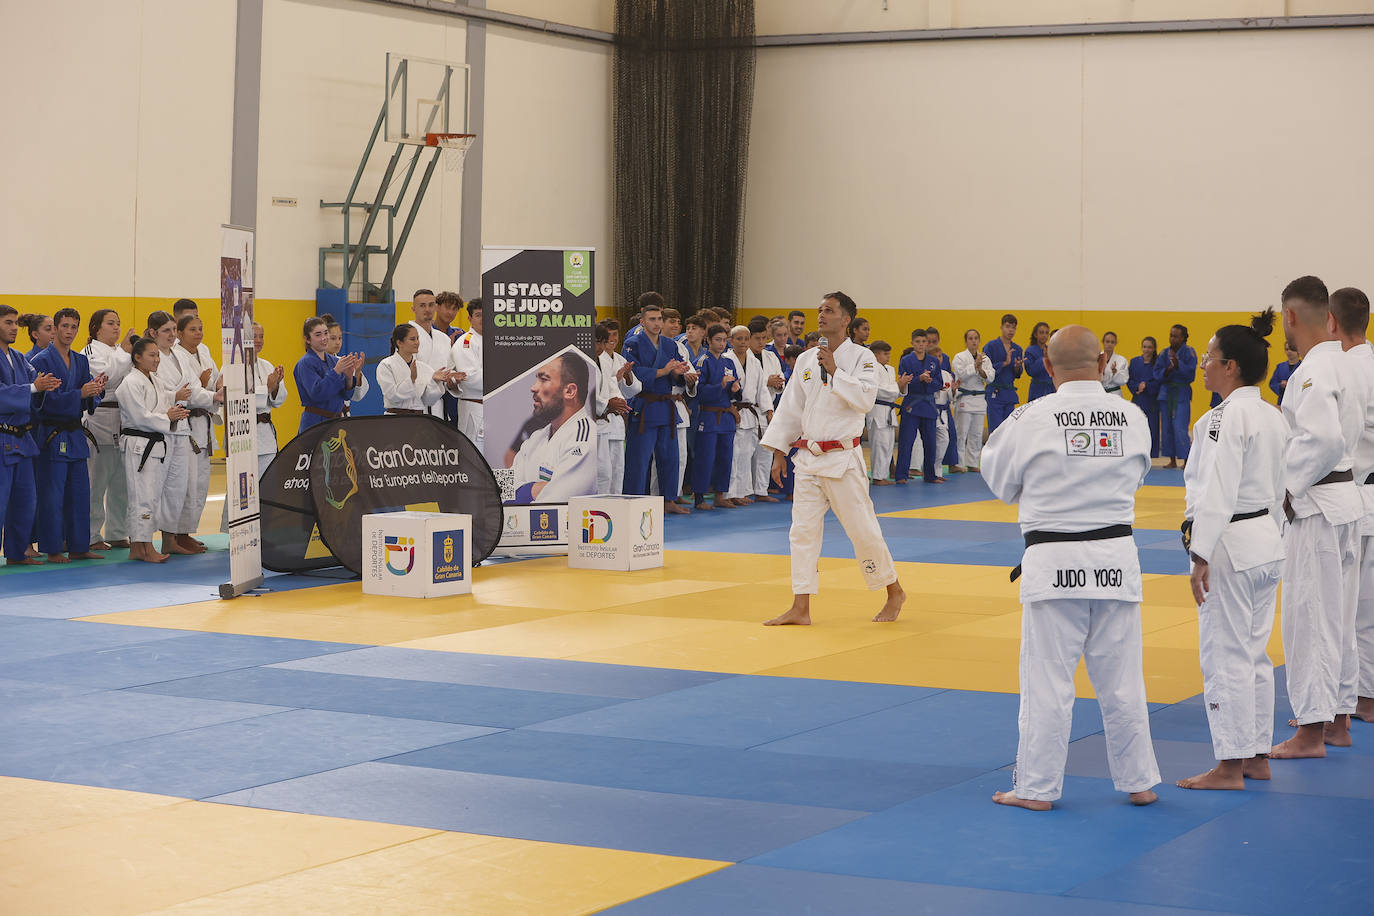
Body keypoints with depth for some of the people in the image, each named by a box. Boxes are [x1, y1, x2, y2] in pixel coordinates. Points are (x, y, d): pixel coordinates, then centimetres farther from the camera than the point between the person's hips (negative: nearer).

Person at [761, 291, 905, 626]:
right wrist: (779, 452, 10)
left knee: (862, 529, -2)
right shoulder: (806, 359, 9)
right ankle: (800, 609, 7)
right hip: (808, 458, 5)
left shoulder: (861, 357, -6)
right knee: (803, 530, 3)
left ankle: (894, 592, 19)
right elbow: (790, 407, 13)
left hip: (843, 458, -5)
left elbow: (866, 399, -20)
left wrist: (835, 371, -21)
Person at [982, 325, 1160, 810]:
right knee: (1121, 678, 12)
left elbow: (1000, 480, 2)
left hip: (1054, 562, -3)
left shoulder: (1032, 419, -12)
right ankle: (1138, 782, 20)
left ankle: (1036, 787, 10)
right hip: (1115, 558, 3)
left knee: (1048, 678, 4)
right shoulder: (1132, 417, 0)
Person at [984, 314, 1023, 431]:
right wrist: (1005, 363, -16)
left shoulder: (1017, 349, 11)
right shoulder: (991, 346, -5)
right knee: (995, 430, -10)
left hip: (1010, 393, 6)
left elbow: (1017, 375, 16)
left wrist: (1017, 367, -7)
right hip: (995, 393, -6)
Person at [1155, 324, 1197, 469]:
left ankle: (1186, 461, -9)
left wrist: (1177, 363, -23)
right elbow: (1157, 374, 3)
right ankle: (1172, 461, 15)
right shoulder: (1165, 354, 8)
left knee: (1180, 428, -13)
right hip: (1166, 392, 5)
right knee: (1167, 427, 6)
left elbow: (1191, 374, -12)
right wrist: (1167, 371, -17)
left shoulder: (1189, 352, -4)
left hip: (1182, 393, -5)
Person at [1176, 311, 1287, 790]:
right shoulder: (1273, 417, 11)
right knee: (1254, 652, 16)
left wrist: (1201, 555, -22)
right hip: (1267, 544, 10)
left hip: (1231, 544, -10)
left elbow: (1218, 492, -22)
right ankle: (1257, 756, 23)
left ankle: (1230, 765, 2)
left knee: (1224, 656, -3)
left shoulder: (1226, 417, -18)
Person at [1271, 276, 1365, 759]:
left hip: (1316, 505, -10)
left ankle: (1311, 732, 0)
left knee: (1308, 615, -4)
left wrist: (1292, 489, -17)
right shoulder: (1344, 364, 12)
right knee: (1338, 614, 17)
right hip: (1346, 497, 10)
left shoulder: (1312, 372, -19)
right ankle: (1337, 718, 26)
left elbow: (1324, 439, -29)